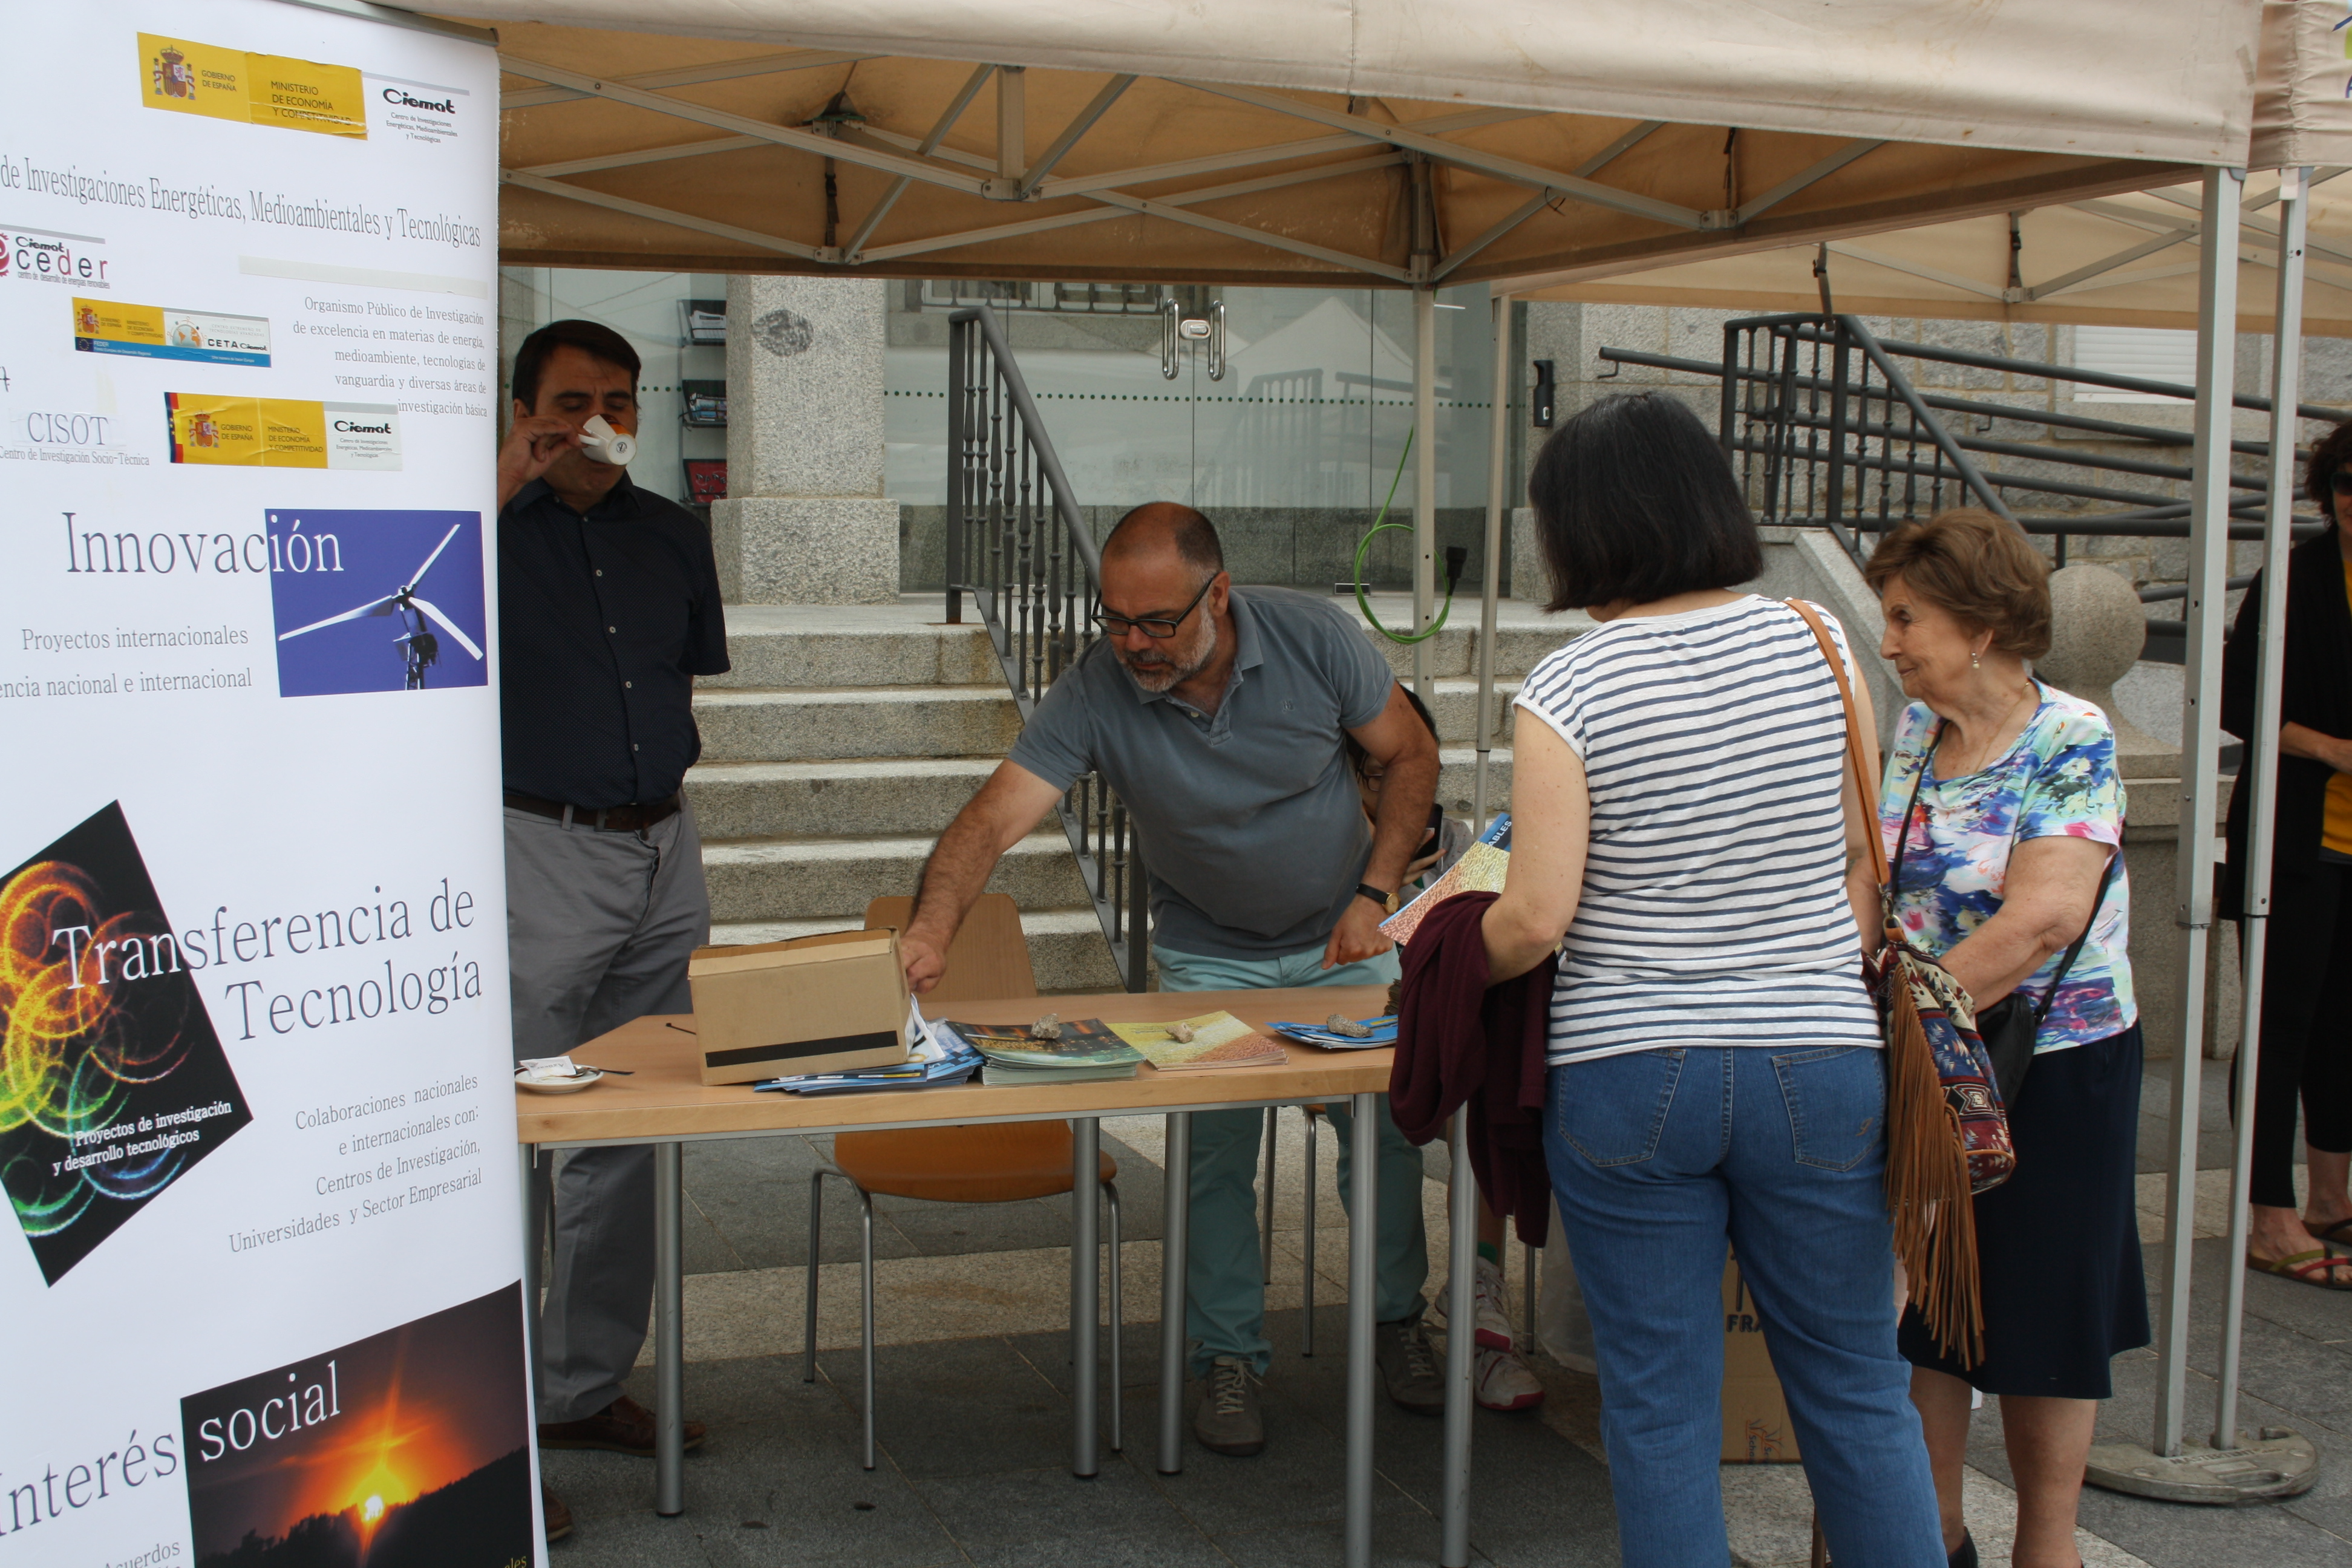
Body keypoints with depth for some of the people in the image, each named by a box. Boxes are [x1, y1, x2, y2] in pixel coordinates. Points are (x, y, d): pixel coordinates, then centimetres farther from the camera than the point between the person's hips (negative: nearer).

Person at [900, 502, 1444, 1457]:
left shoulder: (1313, 637, -22)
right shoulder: (1096, 692, -24)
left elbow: (1411, 756, -9)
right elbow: (994, 817, -34)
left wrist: (1375, 896, -16)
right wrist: (930, 930, -52)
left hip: (1341, 940, 1)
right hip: (1209, 956, 0)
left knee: (1388, 1125, 6)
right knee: (1215, 1155, -3)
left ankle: (1397, 1324, 29)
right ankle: (1228, 1360, 16)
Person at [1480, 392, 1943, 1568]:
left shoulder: (1565, 693, -11)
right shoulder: (1816, 646, -1)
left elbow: (1536, 917, -13)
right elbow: (1865, 855, 4)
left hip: (1628, 1077, -2)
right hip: (1820, 1064, 3)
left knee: (1659, 1403, 10)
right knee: (1856, 1390, 15)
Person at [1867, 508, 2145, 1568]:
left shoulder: (2071, 740, -15)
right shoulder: (1913, 731, 4)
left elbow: (2043, 919, -25)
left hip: (2056, 1070, -6)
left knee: (2041, 1320, 7)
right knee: (1917, 1306, 12)